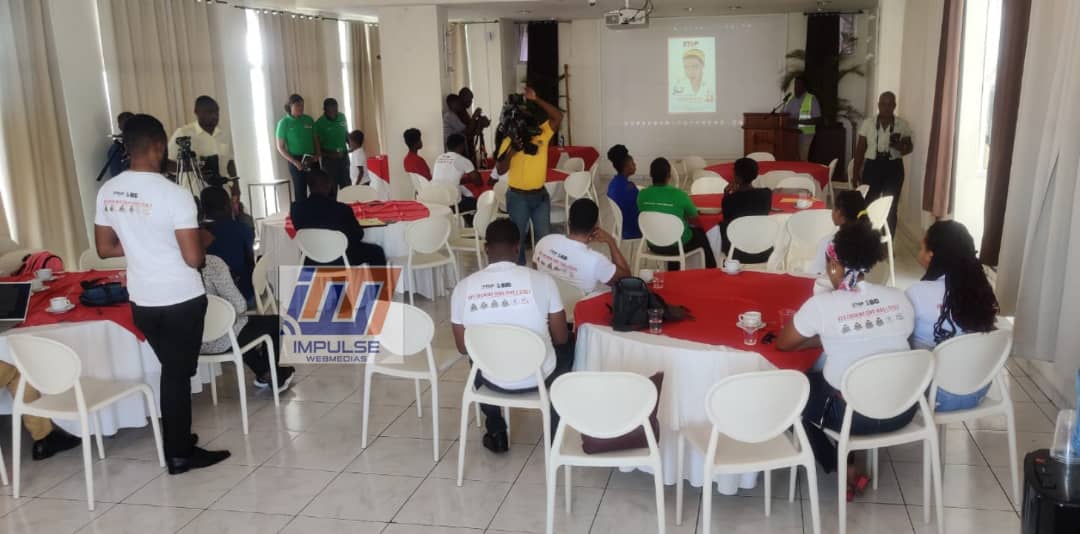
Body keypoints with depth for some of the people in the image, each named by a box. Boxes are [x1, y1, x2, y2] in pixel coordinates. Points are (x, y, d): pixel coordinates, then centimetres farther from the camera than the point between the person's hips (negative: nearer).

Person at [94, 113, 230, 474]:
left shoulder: (107, 191, 0)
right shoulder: (174, 194, -20)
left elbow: (105, 249, 7)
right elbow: (194, 258, -20)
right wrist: (199, 244, 1)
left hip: (142, 301, 6)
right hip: (181, 301, -6)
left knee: (171, 369, 20)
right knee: (178, 373, 7)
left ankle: (176, 442, 32)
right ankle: (179, 454, 19)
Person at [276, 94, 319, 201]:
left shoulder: (309, 119, 6)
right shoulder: (284, 123, -5)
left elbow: (315, 138, 16)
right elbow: (280, 148, -5)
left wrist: (317, 154, -3)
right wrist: (295, 162, -16)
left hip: (312, 159, 4)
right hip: (296, 161, -4)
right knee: (300, 192, 0)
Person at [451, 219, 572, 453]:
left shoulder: (463, 287, -11)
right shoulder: (542, 280, -16)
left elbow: (463, 348, 0)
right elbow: (561, 338, -5)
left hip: (492, 381, 2)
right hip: (539, 377, -1)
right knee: (567, 346, 31)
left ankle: (496, 433, 34)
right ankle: (558, 431, 33)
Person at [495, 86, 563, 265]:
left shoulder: (542, 133, 2)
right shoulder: (509, 140, -7)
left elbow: (558, 116, -11)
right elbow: (500, 170, -12)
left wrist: (536, 100, -15)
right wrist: (511, 151, -27)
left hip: (540, 195, 3)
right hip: (518, 196, -3)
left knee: (544, 236, 10)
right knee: (518, 237, 7)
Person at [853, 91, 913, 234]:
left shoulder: (903, 125, 1)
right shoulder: (868, 124, 1)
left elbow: (909, 147, 7)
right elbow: (860, 150, 3)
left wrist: (900, 146, -17)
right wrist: (855, 173, 1)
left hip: (894, 168, 0)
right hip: (872, 167, 0)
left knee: (891, 208, 3)